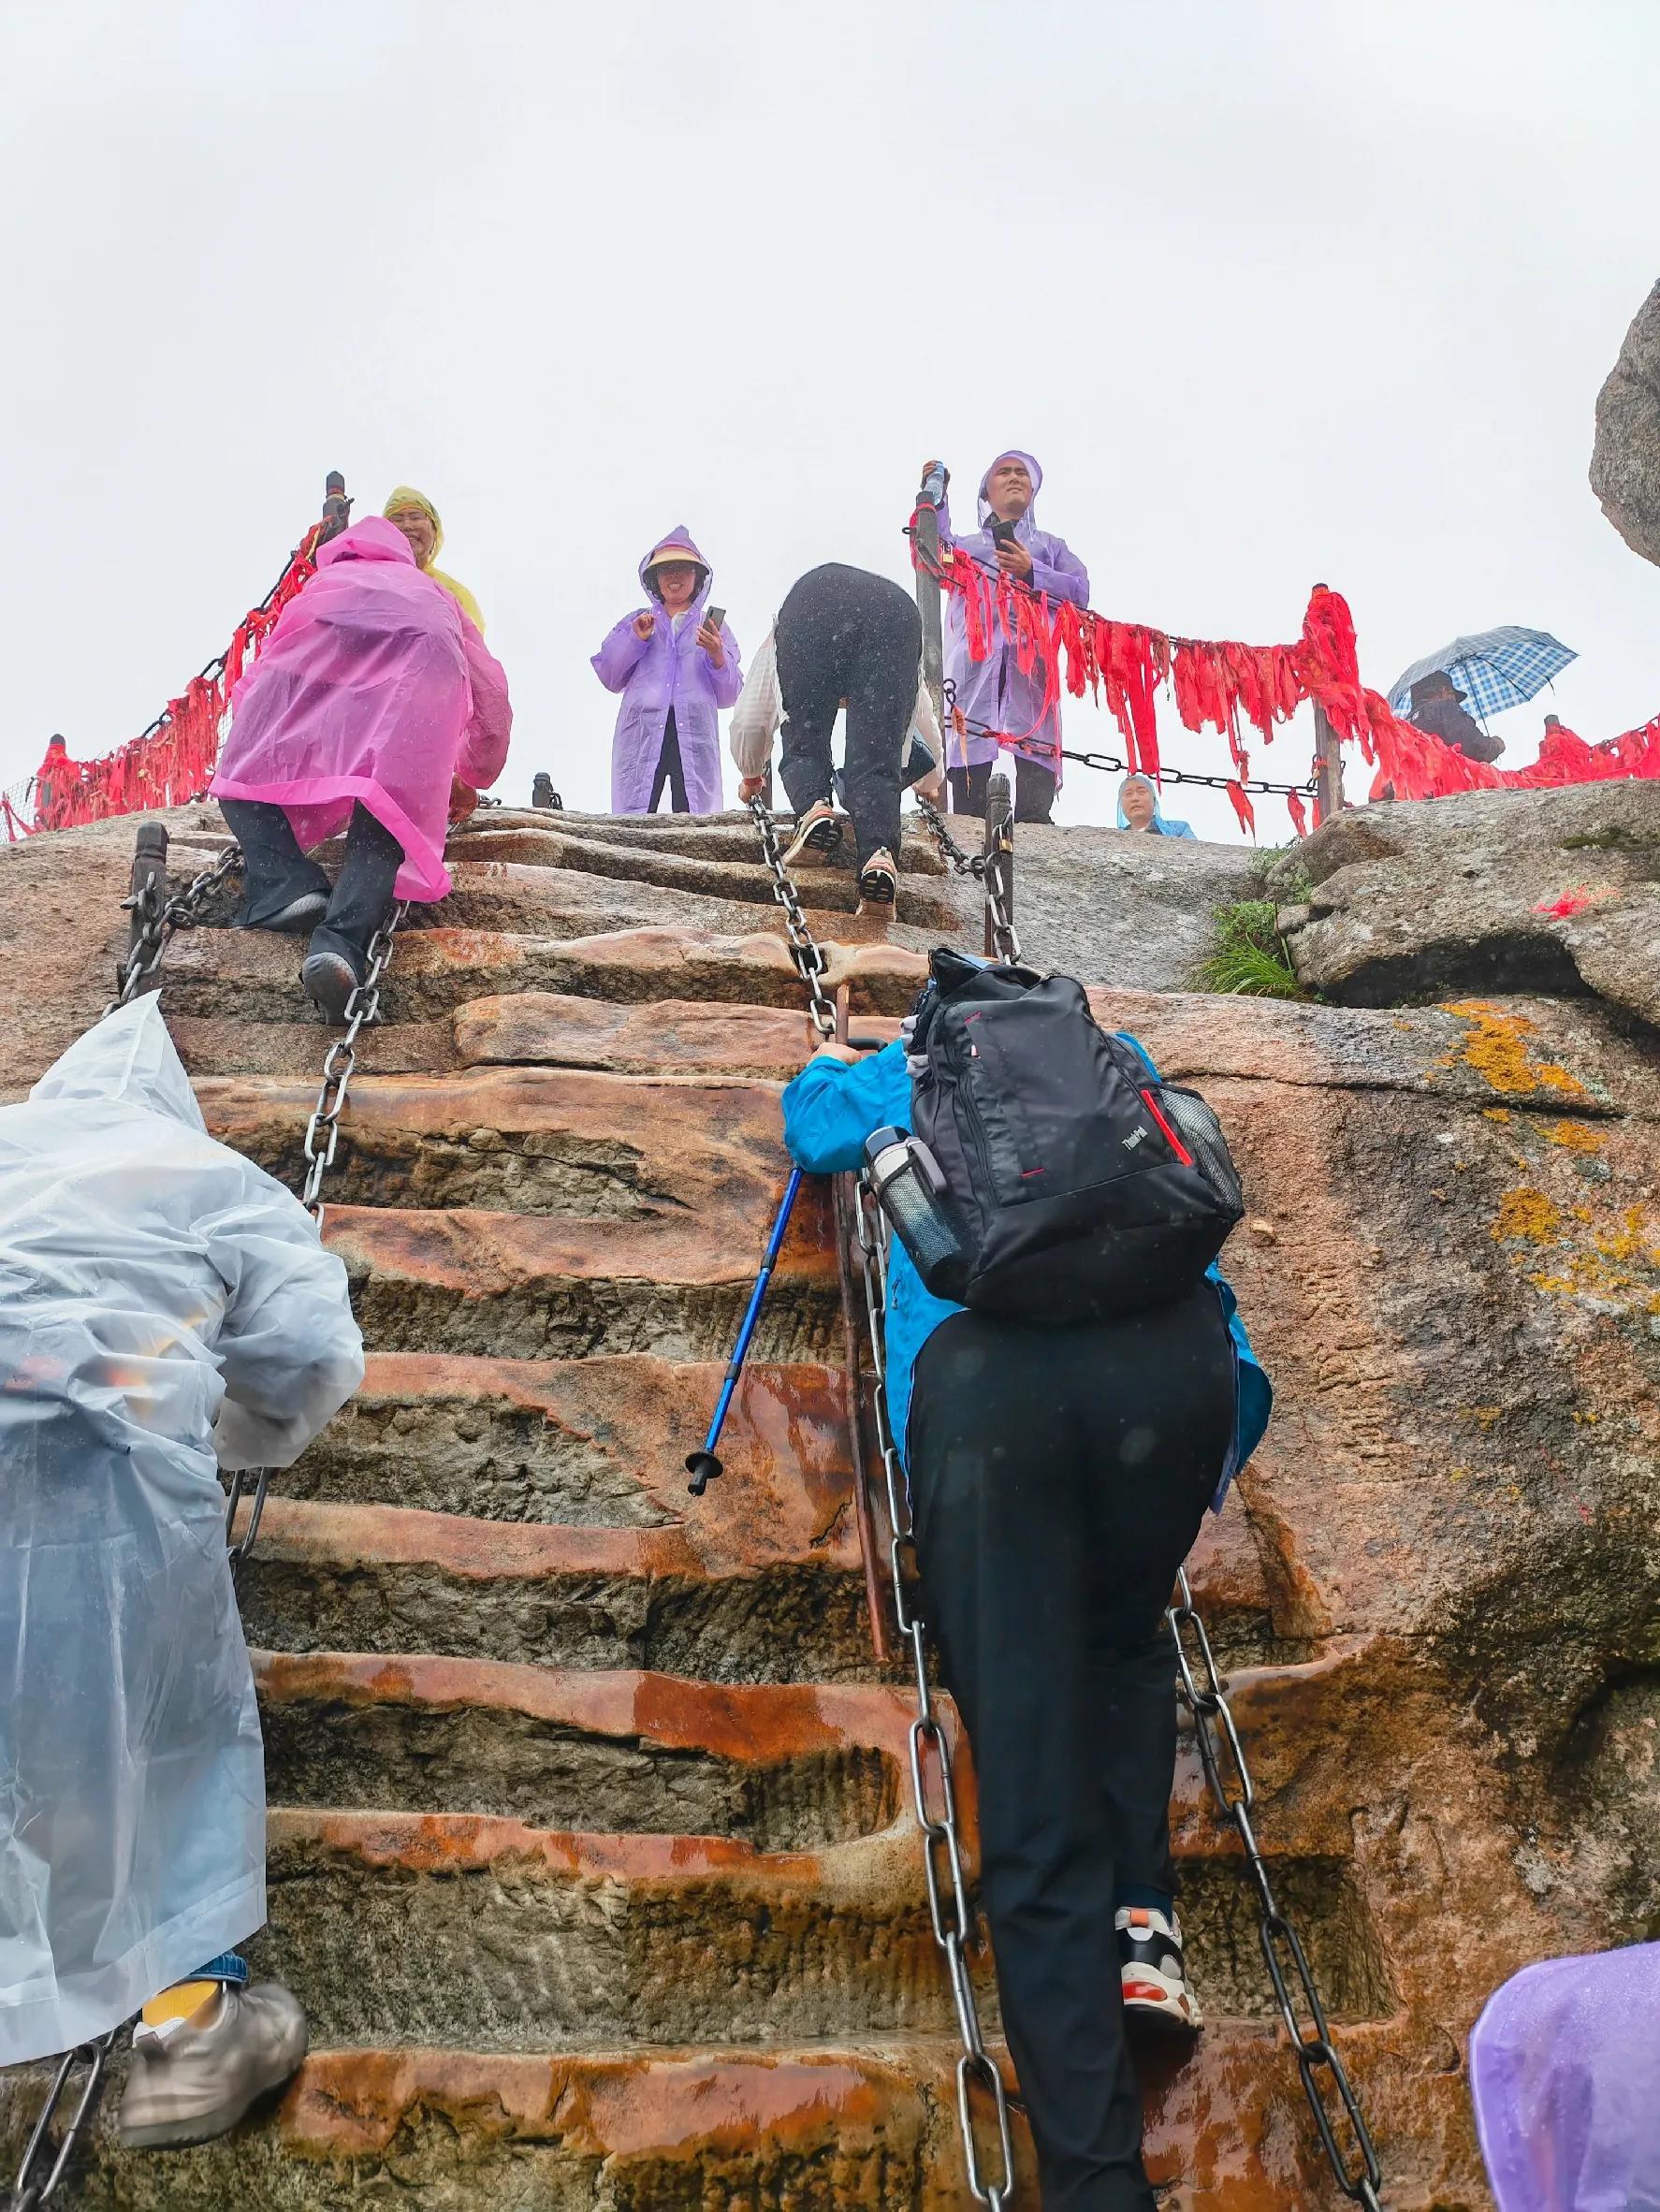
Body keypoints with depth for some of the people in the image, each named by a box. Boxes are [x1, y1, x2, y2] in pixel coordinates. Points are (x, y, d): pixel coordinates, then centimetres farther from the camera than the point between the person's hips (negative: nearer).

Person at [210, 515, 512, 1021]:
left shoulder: (324, 580, 45)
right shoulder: (434, 592, 47)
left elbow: (249, 696, 39)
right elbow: (493, 703, 46)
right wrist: (471, 779, 62)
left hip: (324, 632, 0)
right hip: (424, 647, 0)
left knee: (246, 774, 13)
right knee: (386, 819, -5)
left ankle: (286, 889, -14)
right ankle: (341, 944, -33)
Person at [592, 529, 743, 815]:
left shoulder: (713, 628, 23)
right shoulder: (635, 622, 25)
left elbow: (729, 695, 14)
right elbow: (608, 676, 15)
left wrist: (718, 657, -5)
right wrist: (635, 639, 2)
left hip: (695, 736, 0)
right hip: (642, 734, 0)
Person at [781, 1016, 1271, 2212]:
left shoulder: (912, 1074, 31)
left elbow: (814, 1125, 49)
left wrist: (828, 1067, 70)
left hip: (984, 1372, -1)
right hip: (1175, 1351, 2)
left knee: (1031, 1799, -1)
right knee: (1123, 1639, 29)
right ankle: (1140, 1921, 9)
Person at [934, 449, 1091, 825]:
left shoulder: (1051, 545, 33)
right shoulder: (964, 545, 34)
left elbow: (1081, 591, 14)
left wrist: (1031, 573, -1)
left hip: (1033, 666, 0)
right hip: (975, 663, 0)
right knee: (969, 807, -16)